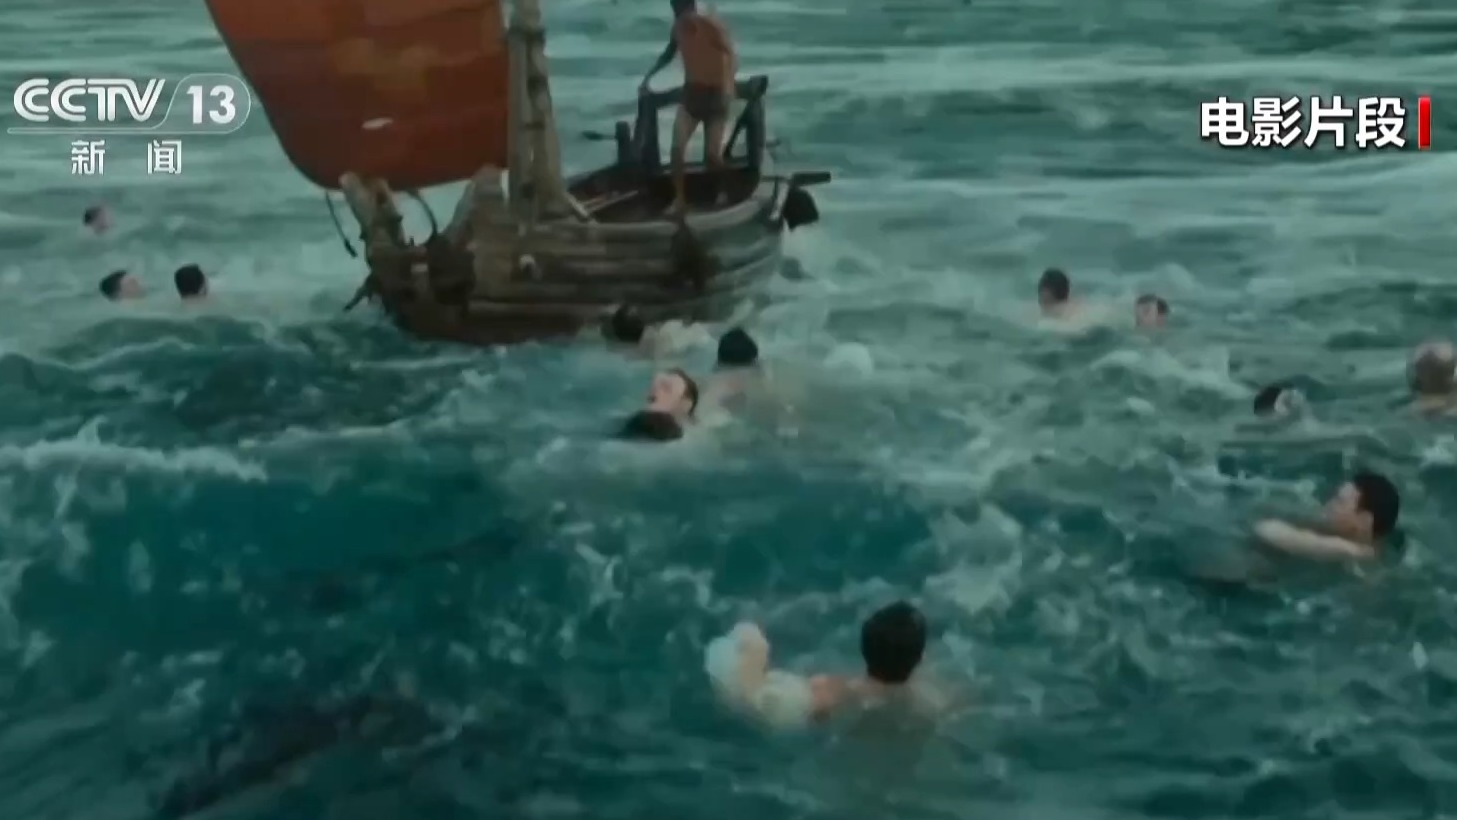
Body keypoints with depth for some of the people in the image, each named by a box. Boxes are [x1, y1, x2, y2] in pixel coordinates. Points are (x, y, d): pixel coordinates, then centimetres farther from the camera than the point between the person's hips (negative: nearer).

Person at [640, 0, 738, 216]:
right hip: (691, 91, 4)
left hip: (715, 92, -4)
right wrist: (647, 78, 7)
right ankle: (679, 199, -4)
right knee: (677, 147, -13)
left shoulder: (713, 26, -20)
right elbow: (668, 54, 15)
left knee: (711, 154, -5)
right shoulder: (678, 27, -3)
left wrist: (728, 87, -44)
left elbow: (732, 56, -28)